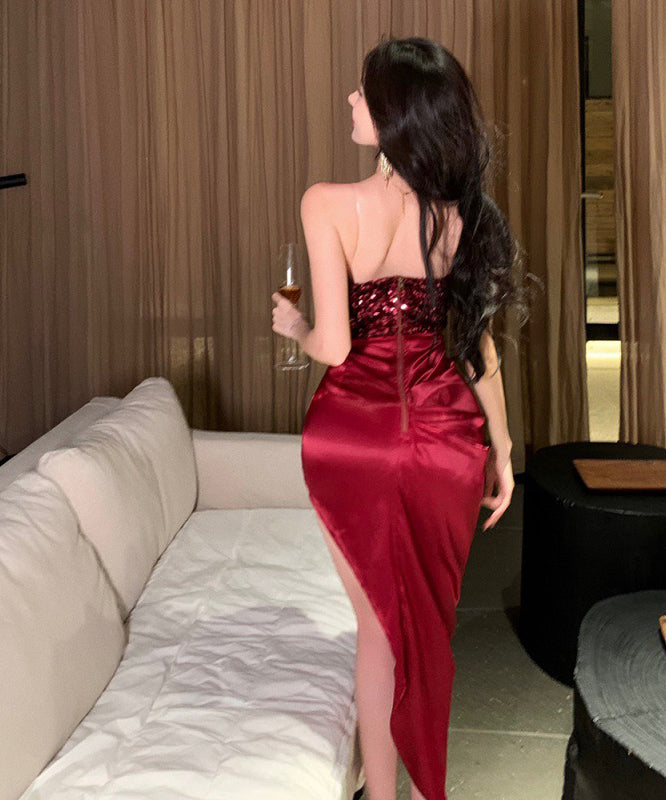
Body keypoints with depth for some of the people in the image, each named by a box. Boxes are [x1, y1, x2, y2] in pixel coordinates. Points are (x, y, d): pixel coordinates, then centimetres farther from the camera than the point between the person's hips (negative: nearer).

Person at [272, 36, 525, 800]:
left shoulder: (330, 205, -15)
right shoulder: (461, 212, -4)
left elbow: (334, 344, -18)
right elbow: (480, 345, 0)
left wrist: (294, 326, 5)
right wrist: (502, 449, 10)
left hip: (355, 428, -3)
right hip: (445, 427, 3)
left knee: (379, 622, 12)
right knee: (430, 616, 20)